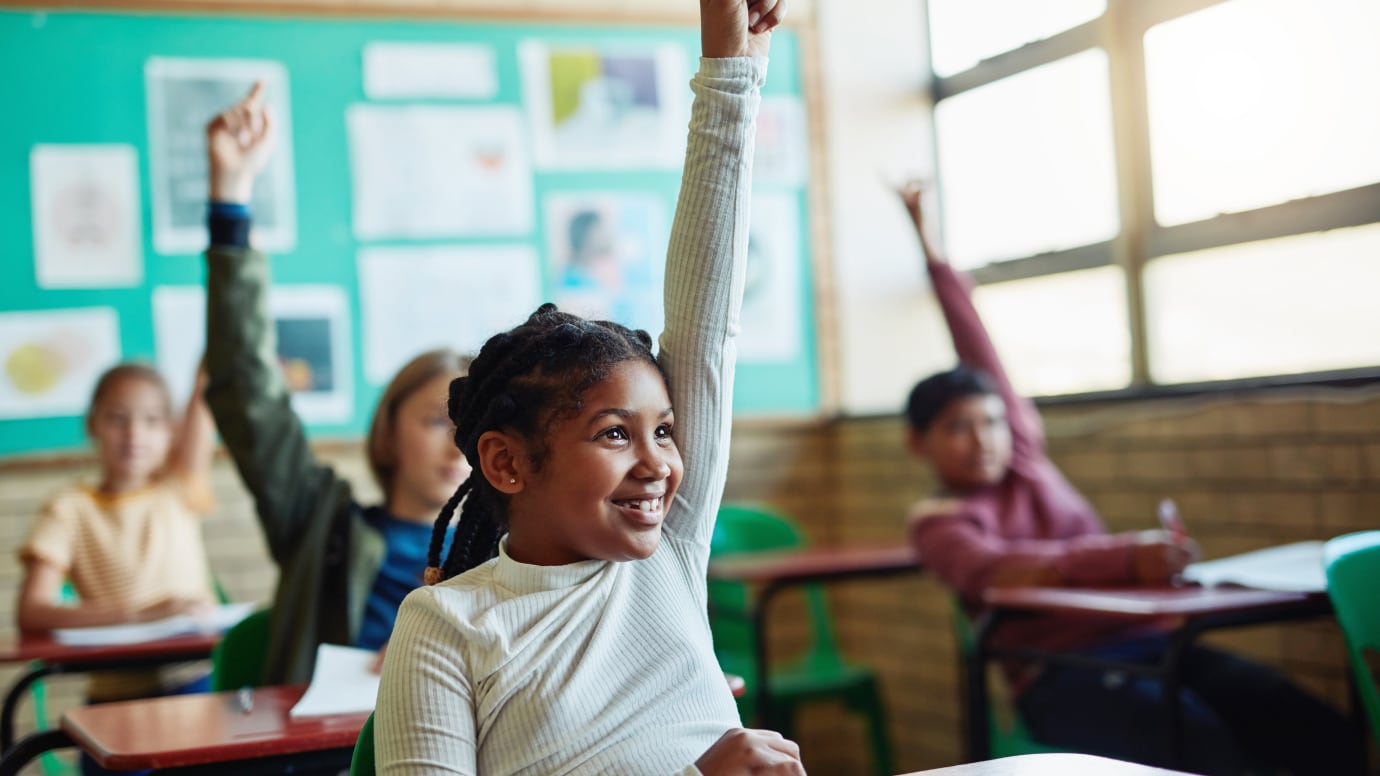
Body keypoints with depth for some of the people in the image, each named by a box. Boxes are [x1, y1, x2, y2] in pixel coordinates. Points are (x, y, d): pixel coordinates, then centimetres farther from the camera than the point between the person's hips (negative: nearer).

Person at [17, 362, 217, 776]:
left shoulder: (179, 492, 9)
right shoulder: (71, 510, 2)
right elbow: (30, 613, -12)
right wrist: (137, 613, -20)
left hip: (198, 682, 1)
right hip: (117, 697, -1)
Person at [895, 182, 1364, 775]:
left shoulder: (1023, 459, 18)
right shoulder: (936, 522, 4)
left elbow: (978, 351, 19)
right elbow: (993, 572, -18)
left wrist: (932, 252, 18)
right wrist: (1127, 557, -30)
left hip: (1149, 638, 5)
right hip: (1061, 673, -5)